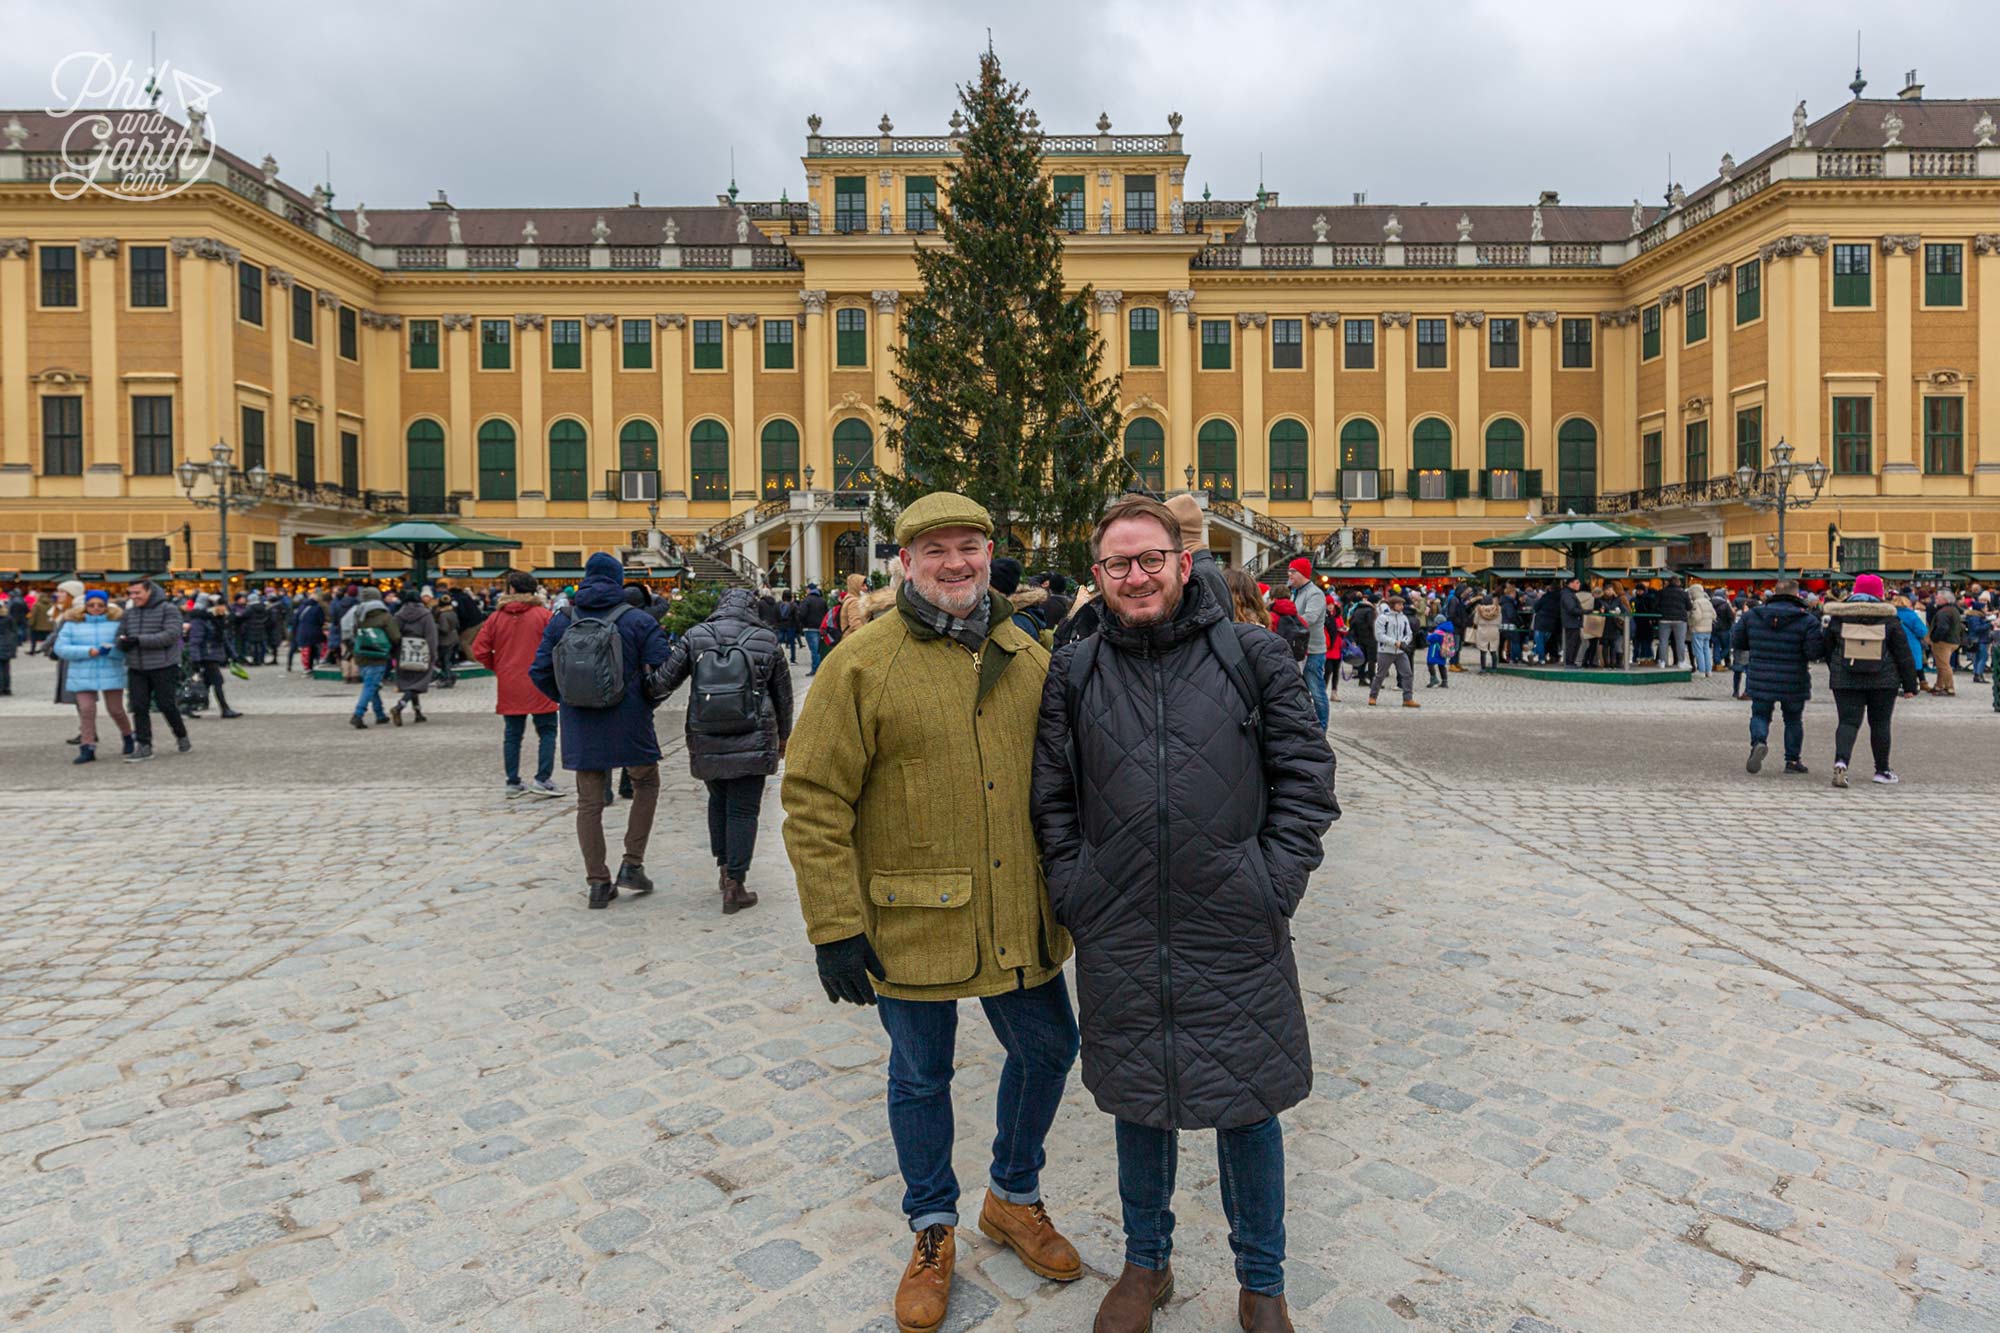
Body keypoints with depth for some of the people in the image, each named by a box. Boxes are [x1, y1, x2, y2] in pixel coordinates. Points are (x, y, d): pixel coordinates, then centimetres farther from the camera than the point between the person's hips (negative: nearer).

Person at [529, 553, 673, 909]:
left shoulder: (562, 620, 2)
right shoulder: (639, 620, -7)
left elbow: (540, 672, 2)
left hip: (580, 728, 3)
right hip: (629, 723, -2)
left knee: (589, 803, 11)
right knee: (646, 785, 19)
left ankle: (597, 882, 14)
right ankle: (632, 864, 13)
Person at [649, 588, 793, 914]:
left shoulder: (695, 637, 0)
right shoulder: (767, 642, 0)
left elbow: (663, 682, -2)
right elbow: (783, 695, 8)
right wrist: (783, 737, 22)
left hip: (706, 741, 2)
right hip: (752, 742, -2)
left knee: (718, 801, 22)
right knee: (743, 810, 3)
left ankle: (724, 868, 28)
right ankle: (734, 886, 2)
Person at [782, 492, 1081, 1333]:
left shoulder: (1027, 659, 4)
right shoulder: (863, 663, -11)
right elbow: (813, 800, -12)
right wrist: (834, 925, -14)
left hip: (1018, 919, 5)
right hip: (911, 923, -4)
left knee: (1047, 1050, 17)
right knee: (920, 1077, 14)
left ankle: (1014, 1198, 44)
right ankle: (932, 1231, 40)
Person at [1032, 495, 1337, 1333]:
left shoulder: (1252, 657, -1)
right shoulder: (1074, 674, 4)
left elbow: (1306, 776, 0)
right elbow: (1053, 800, 7)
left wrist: (1274, 881, -6)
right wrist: (1075, 893, -1)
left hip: (1237, 931, -1)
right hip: (1119, 936, 2)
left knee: (1248, 1106, 12)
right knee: (1136, 1105, 17)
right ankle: (1146, 1264, 40)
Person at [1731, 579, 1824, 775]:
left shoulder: (1751, 616, -2)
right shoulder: (1807, 620, -10)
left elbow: (1737, 643, 5)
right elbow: (1814, 652, -14)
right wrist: (1824, 639, 6)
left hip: (1760, 680, 1)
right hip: (1793, 682, -1)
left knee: (1760, 714, 13)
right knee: (1793, 719, 16)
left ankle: (1758, 742, -17)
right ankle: (1793, 760, 22)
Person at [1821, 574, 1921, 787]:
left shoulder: (1838, 617, 2)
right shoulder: (1888, 618, 0)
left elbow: (1828, 650, 12)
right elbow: (1903, 654, 2)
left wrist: (1836, 673, 26)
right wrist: (1910, 685, 7)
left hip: (1846, 680, 0)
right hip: (1884, 681, 0)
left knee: (1848, 722, -1)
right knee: (1880, 723, 11)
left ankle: (1841, 761, -25)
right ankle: (1882, 770, 19)